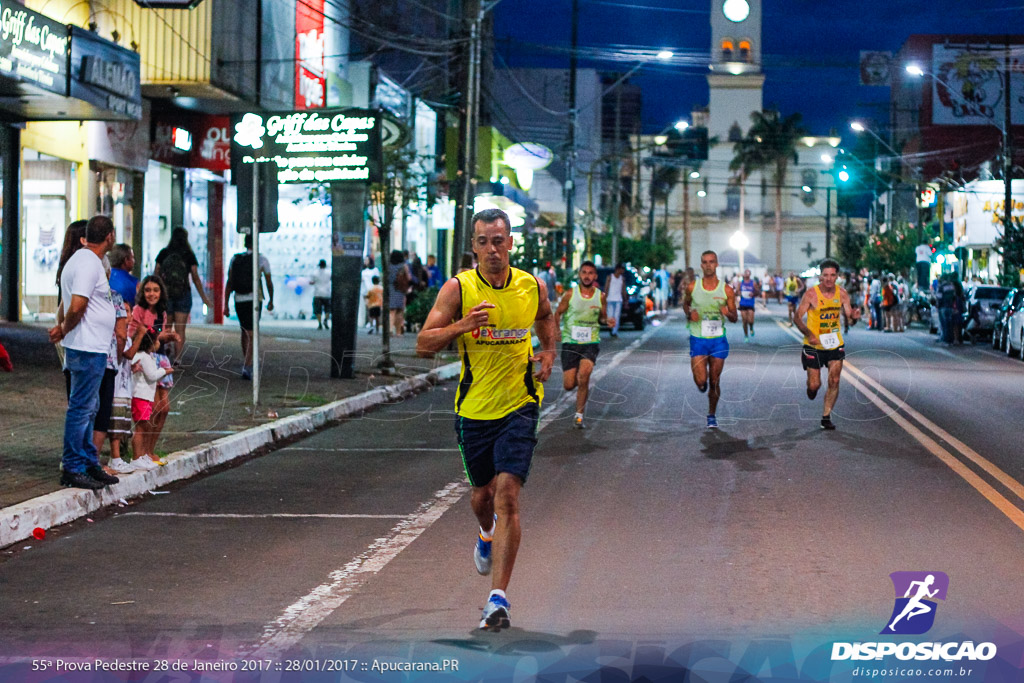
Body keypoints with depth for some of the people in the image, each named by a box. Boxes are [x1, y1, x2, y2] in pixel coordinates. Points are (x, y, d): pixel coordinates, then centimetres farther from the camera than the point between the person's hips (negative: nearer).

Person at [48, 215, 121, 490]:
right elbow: (76, 307, -24)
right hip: (88, 349, -11)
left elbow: (75, 307, 22)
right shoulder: (89, 264, -17)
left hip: (93, 348, 11)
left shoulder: (82, 259, 16)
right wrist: (64, 330, -8)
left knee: (88, 408, 16)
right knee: (81, 408, -6)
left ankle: (89, 464, 24)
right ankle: (72, 469, -2)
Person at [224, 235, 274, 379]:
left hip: (239, 301, 3)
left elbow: (229, 283, -1)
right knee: (252, 336, -6)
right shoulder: (262, 259, -3)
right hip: (254, 301, -3)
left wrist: (226, 305, 0)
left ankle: (246, 361, 37)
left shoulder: (234, 259, 3)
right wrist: (271, 301, 20)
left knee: (245, 331, 25)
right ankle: (246, 368, -21)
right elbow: (269, 282, 5)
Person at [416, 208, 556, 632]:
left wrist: (548, 351, 5)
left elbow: (546, 319, 24)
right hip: (473, 409, 1)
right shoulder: (458, 288, -7)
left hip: (519, 406, -1)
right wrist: (461, 326, -27)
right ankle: (487, 536, 54)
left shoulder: (532, 287, 0)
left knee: (507, 495, -14)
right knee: (482, 494, 16)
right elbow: (424, 345, -11)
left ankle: (498, 598, -15)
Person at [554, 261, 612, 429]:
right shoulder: (570, 294, -2)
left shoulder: (601, 296, 1)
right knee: (569, 385, -4)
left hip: (591, 342, 0)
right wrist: (556, 329, -8)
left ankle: (579, 415, -10)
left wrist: (606, 320, -11)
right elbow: (558, 313, 8)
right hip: (570, 342, 0)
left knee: (584, 373, -25)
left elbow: (602, 319, 12)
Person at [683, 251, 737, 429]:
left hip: (718, 340, 0)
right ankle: (703, 384, 27)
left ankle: (712, 415, 25)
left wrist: (728, 313, -21)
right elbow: (685, 303, 17)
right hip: (698, 339, 0)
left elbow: (735, 318, 3)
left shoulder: (726, 290, -3)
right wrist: (689, 314, -5)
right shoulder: (692, 288, -3)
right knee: (701, 381, -11)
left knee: (714, 382, 6)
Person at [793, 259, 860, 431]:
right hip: (814, 345, -2)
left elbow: (849, 317, 3)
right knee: (814, 384, 1)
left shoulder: (842, 294, -4)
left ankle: (826, 417, 9)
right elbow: (798, 317, -11)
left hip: (835, 344, 3)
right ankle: (812, 387, 38)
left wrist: (854, 318, -23)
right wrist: (809, 334, -27)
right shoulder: (811, 294, -14)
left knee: (834, 382, -4)